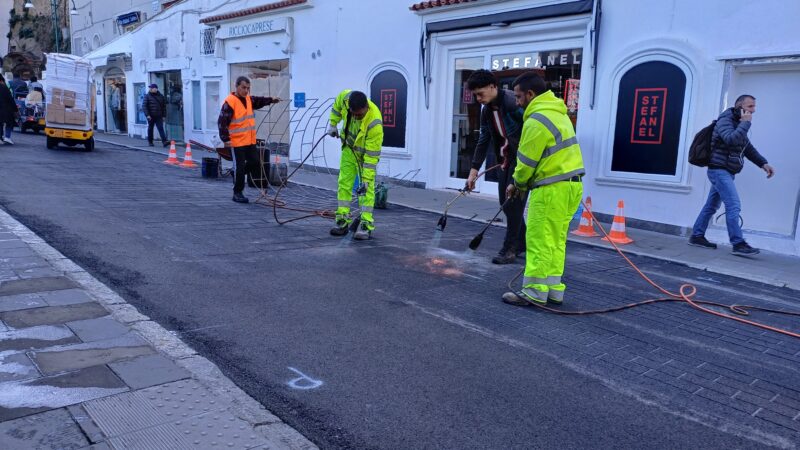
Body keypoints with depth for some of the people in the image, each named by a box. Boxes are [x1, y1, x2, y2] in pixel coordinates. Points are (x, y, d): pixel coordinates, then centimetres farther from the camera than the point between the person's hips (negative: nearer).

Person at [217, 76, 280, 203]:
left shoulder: (249, 99, 9)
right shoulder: (230, 102, -15)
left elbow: (259, 101, 28)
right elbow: (222, 122, -16)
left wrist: (271, 100, 11)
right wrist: (225, 139, -20)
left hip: (250, 141, 8)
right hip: (236, 142, -7)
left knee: (256, 163, 10)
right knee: (239, 167, -1)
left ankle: (237, 173, 33)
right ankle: (237, 193, 11)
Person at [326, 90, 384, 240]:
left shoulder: (374, 123, -39)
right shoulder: (346, 97, -26)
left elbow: (371, 155, -35)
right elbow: (338, 102, 1)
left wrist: (366, 179, -33)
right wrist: (333, 123, 2)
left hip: (367, 151, -5)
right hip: (349, 148, 5)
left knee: (367, 187, -11)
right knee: (344, 182, 4)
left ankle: (366, 224, -7)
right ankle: (343, 220, 10)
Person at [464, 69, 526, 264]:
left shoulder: (513, 102, -19)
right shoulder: (487, 110, 7)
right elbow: (483, 140, 10)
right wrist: (474, 170, 7)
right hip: (505, 159, 8)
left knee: (513, 203, -6)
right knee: (505, 203, 11)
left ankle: (509, 248, 4)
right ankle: (521, 242, 27)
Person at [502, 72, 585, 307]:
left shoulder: (537, 120, -15)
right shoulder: (556, 112, 16)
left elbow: (527, 160, -12)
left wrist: (518, 184, 7)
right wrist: (521, 183, 13)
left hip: (552, 188, -10)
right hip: (570, 184, 10)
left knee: (539, 241, -4)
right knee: (556, 241, 13)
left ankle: (534, 292, 0)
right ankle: (553, 289, 19)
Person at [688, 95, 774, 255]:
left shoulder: (738, 124, 19)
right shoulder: (725, 120, -10)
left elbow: (748, 148, 22)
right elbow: (731, 140, -29)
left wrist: (763, 163, 10)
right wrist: (746, 123, -18)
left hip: (726, 172, 10)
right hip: (719, 170, -10)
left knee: (711, 206, 11)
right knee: (734, 206, -14)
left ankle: (697, 236, 16)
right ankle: (738, 244, -14)